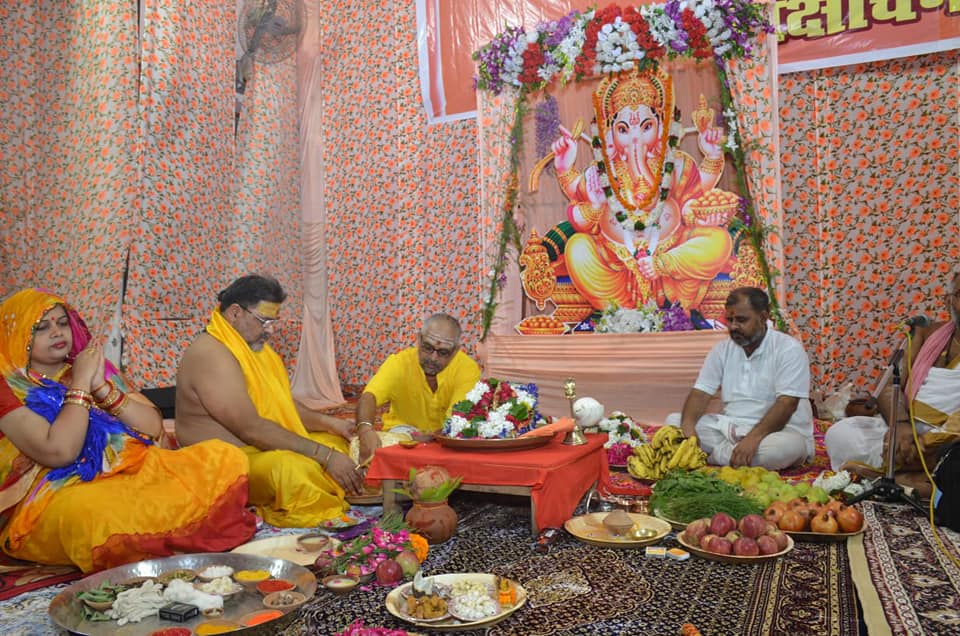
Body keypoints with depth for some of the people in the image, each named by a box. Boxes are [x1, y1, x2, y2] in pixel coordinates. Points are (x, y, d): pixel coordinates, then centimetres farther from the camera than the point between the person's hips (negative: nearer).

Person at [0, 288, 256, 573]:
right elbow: (58, 452, -18)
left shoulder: (97, 368, 14)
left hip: (135, 471, 5)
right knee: (88, 514, -41)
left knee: (225, 457, -15)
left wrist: (101, 387, -4)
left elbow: (153, 427, 7)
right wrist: (80, 384, -9)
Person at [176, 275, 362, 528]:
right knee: (291, 468, -37)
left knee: (338, 441, 5)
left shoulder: (256, 347, 13)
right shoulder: (210, 355, -19)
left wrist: (329, 423, 0)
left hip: (262, 449, 10)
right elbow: (251, 429, -26)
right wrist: (324, 455, -25)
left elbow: (285, 404, 18)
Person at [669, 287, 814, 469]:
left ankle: (715, 455, -22)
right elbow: (700, 393, -2)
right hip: (730, 428, 4)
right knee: (674, 421, -10)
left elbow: (787, 404, -20)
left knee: (788, 446, -39)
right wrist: (688, 425, -23)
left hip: (777, 431, -4)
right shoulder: (721, 349, 5)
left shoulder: (788, 349, -10)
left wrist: (754, 438, -33)